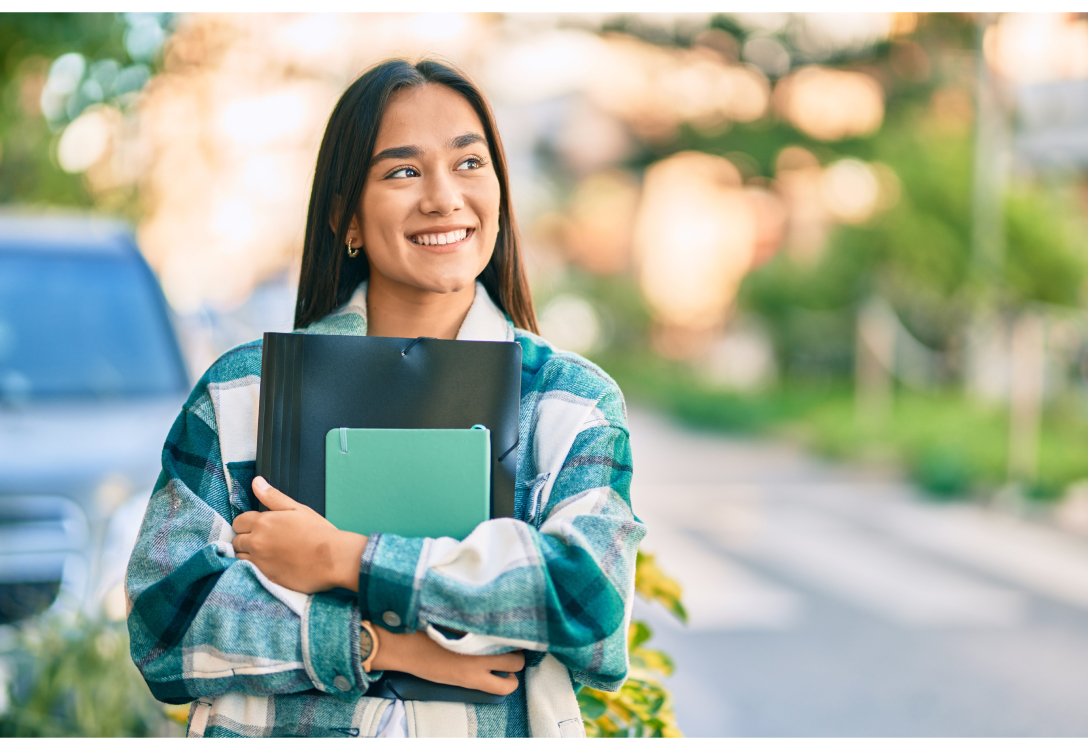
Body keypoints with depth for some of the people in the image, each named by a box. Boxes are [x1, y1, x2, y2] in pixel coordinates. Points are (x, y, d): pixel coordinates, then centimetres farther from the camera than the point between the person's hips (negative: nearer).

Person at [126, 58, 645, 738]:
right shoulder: (242, 391, 6)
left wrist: (340, 560, -12)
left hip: (500, 732, 0)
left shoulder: (575, 399, 5)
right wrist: (380, 645, -11)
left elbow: (591, 596, -10)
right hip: (275, 733, 1)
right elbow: (163, 613, -1)